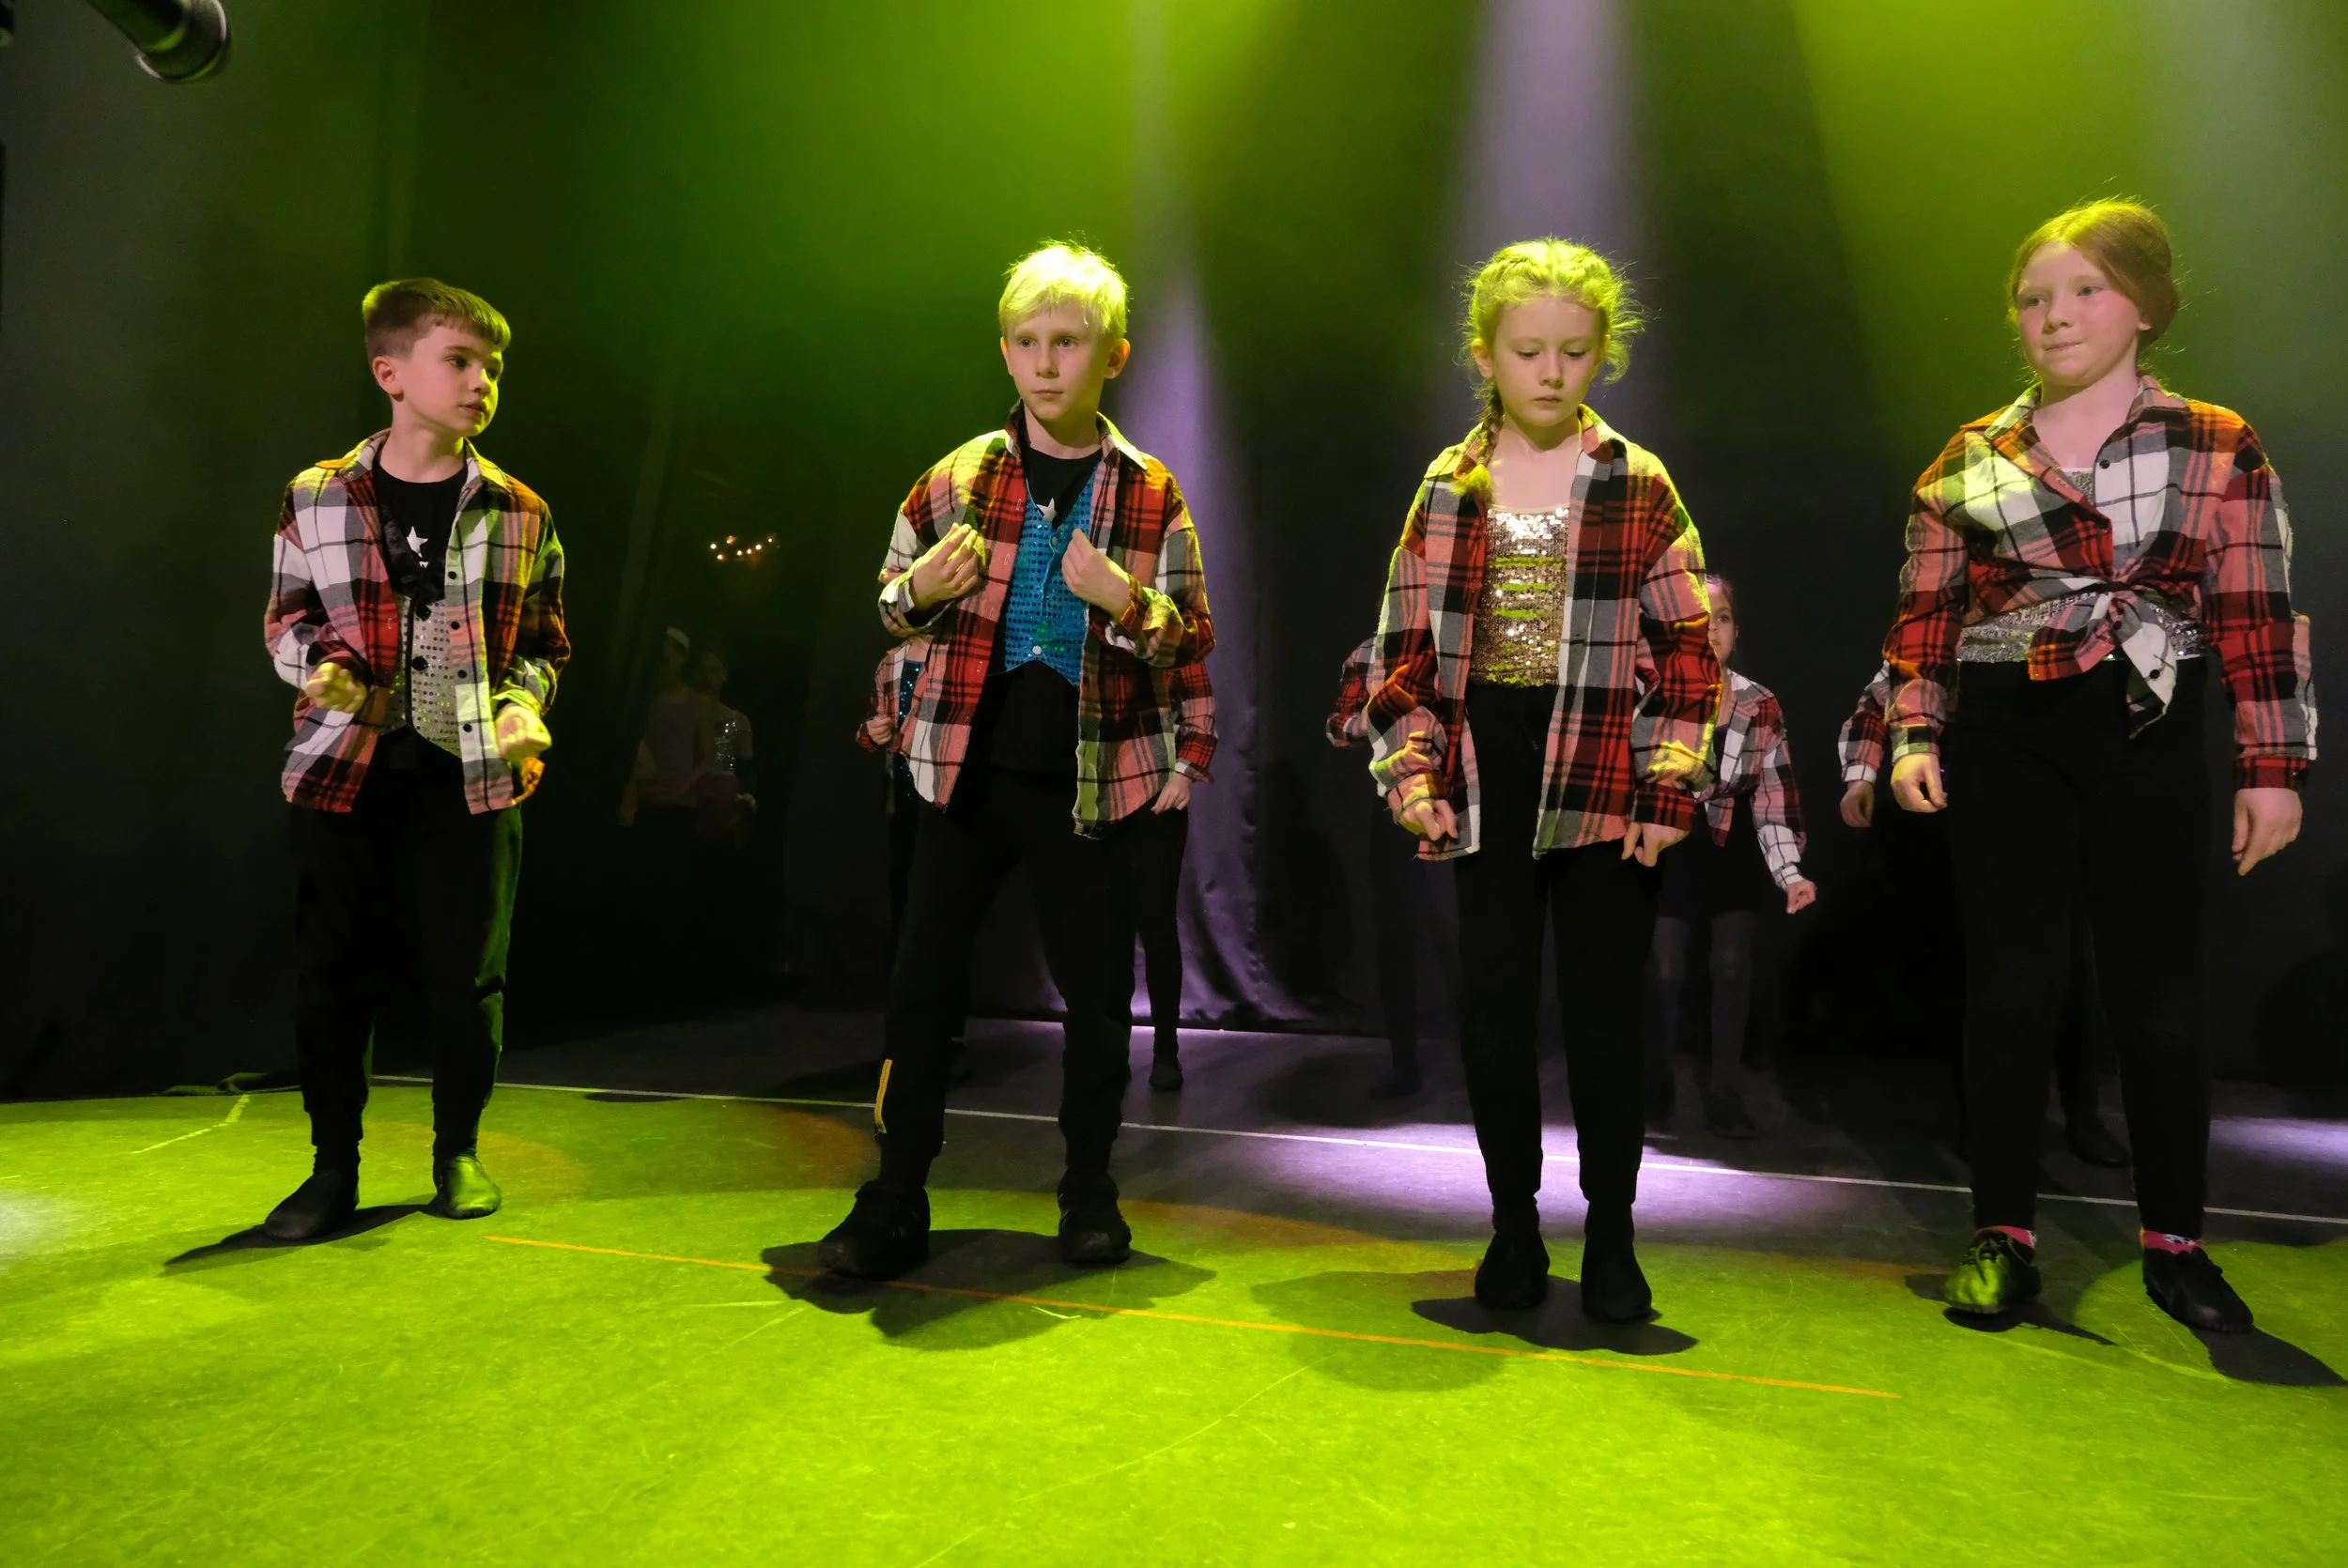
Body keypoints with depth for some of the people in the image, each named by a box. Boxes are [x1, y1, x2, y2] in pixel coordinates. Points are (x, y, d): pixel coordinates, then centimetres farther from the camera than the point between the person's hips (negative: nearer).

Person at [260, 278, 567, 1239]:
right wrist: (318, 667, -7)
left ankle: (458, 1152, 24)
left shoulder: (519, 512, 5)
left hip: (471, 775, 0)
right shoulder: (317, 498, 3)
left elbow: (543, 642, 12)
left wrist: (524, 701, -6)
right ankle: (333, 1169, 22)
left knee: (467, 977, 4)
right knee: (330, 976, 5)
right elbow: (286, 618, 13)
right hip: (344, 769, 0)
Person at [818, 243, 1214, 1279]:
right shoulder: (957, 477, 5)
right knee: (922, 980, 1)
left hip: (1089, 778, -1)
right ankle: (895, 1202, 14)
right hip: (968, 764, 1)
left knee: (1097, 988, 5)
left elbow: (1196, 641, 2)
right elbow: (891, 604, 15)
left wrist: (1128, 602, -17)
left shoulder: (1150, 494, 3)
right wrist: (918, 590, -8)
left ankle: (1089, 1196, 23)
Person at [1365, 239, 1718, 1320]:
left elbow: (1687, 651, 0)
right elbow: (1407, 646, 7)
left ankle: (1610, 1232, 21)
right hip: (1485, 778, 2)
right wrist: (1411, 775, -2)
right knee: (1493, 1010, 4)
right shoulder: (1448, 489, 7)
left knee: (1605, 1013, 4)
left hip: (1602, 780, -1)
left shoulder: (1640, 488, 2)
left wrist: (1668, 787, -7)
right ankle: (1514, 1223, 22)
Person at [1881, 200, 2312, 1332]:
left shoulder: (2219, 449, 4)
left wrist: (2272, 766, -3)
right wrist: (1913, 736, -3)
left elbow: (2258, 620, 1)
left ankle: (2175, 1246, 21)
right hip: (2000, 741, 1)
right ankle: (2003, 1238, 10)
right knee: (2012, 986, 0)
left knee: (2158, 995, 5)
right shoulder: (1969, 459, 7)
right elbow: (1925, 612, 6)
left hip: (2146, 739, 0)